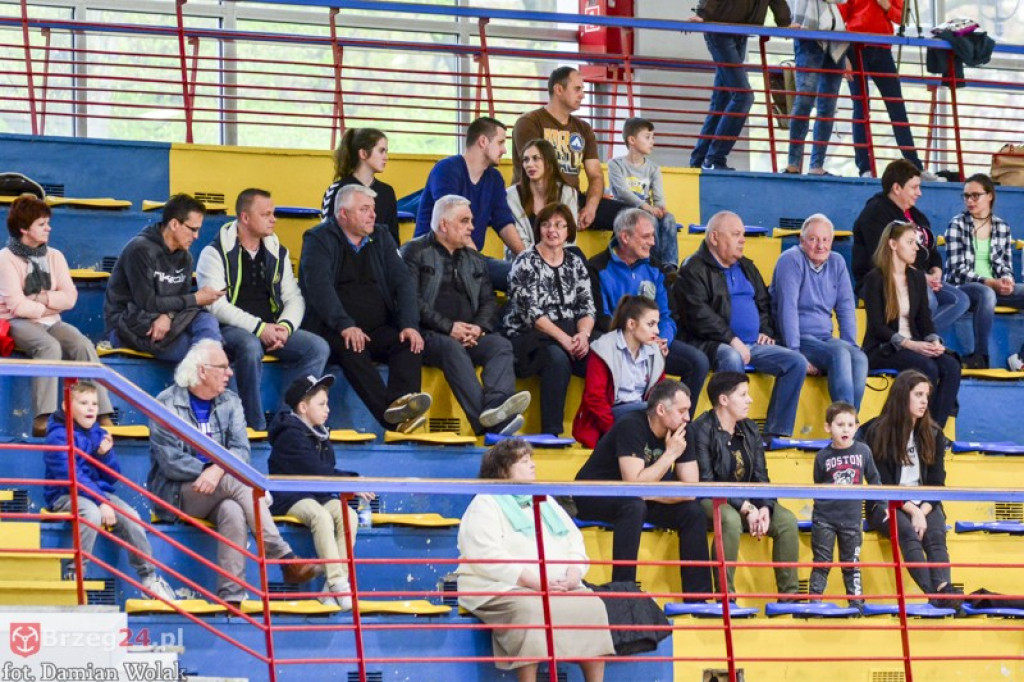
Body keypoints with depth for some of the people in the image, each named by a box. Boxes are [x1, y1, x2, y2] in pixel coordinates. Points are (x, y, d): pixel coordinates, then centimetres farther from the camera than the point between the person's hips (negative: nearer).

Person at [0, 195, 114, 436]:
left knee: (83, 345, -25)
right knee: (50, 347, -36)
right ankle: (42, 419, -43)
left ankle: (102, 416, -33)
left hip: (51, 323, 5)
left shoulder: (54, 256, 11)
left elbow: (70, 298, 3)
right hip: (20, 324, -5)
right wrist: (52, 306, -4)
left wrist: (43, 298, -12)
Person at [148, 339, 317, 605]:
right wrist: (208, 469, -19)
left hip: (219, 489, 4)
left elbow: (241, 451, -2)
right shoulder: (167, 404, -4)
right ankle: (285, 559, -35)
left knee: (234, 511, -33)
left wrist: (218, 469, -22)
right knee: (235, 481, -31)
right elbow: (170, 462, -12)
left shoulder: (230, 403, 11)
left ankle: (231, 597, -42)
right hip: (176, 494, -4)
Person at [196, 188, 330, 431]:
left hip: (273, 330, 6)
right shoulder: (215, 253, -4)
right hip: (229, 329, -6)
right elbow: (216, 304, -14)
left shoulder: (278, 252, 15)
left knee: (318, 347, -18)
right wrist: (259, 328, -21)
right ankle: (255, 425, -27)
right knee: (250, 346, -39)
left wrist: (285, 326, -11)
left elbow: (294, 298, 12)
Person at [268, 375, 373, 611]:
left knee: (348, 515, -19)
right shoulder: (291, 435, -13)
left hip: (319, 496, 8)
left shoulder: (319, 434, 16)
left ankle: (330, 590, -24)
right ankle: (337, 582, -36)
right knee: (321, 517, -35)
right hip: (290, 498, -8)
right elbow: (317, 472, -18)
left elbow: (328, 471, 13)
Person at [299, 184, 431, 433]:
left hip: (379, 330, 5)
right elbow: (319, 287, -13)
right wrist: (345, 326, -28)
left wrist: (410, 326, -11)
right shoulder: (319, 240, 2)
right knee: (350, 347, -36)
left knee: (411, 343, -25)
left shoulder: (381, 239, 17)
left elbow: (403, 283, 7)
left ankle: (401, 401, -49)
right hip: (331, 331, -5)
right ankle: (391, 417, -50)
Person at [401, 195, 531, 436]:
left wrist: (478, 328, -6)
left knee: (501, 345, -24)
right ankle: (488, 420, -51)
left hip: (468, 336, 5)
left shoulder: (474, 259, 25)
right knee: (452, 348, -37)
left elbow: (488, 301, 17)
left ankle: (496, 405, -52)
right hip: (427, 335, -5)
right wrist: (449, 327, -15)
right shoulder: (415, 252, 5)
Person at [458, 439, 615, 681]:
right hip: (503, 590, -6)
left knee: (592, 607, -20)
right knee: (531, 612, -38)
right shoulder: (485, 505, 2)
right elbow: (486, 557, -13)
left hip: (560, 587, 6)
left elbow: (575, 540, 22)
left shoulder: (545, 501, 25)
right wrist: (534, 582, -20)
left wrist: (574, 573, -2)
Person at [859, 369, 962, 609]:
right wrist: (911, 511, -16)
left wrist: (923, 511, -12)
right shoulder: (878, 432, -2)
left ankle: (945, 588, -51)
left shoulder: (933, 434, 10)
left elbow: (936, 481, 7)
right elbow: (882, 482, -6)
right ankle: (933, 592, -52)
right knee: (907, 532, -34)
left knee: (936, 535, -28)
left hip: (924, 504, 4)